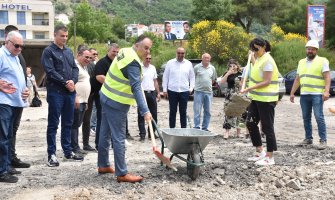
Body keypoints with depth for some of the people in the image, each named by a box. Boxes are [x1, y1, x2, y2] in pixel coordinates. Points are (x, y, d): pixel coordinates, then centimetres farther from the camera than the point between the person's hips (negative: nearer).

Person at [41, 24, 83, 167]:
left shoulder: (69, 51, 16)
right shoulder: (48, 51, -4)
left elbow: (75, 68, 12)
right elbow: (50, 71, -13)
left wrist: (73, 81, -7)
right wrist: (65, 82, -15)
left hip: (70, 92, 6)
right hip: (55, 92, -6)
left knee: (68, 123, 12)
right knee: (53, 124, -2)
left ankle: (68, 151, 22)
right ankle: (51, 154, 3)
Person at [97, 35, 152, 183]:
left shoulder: (125, 51, 7)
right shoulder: (133, 62, -22)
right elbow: (136, 88, -30)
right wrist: (145, 111, -34)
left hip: (107, 96, 10)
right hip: (117, 103, -10)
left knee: (105, 133, 16)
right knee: (119, 138, -6)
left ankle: (103, 165, 28)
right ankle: (122, 174, -1)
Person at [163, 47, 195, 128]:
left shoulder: (189, 64, 8)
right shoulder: (170, 63, 4)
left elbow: (192, 77, 13)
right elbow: (165, 77, 6)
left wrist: (191, 88, 1)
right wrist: (164, 90, 1)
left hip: (184, 91, 1)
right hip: (172, 90, -1)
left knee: (183, 112, 5)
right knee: (172, 111, 5)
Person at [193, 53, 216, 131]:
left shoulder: (212, 68, 10)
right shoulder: (197, 67, -1)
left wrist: (208, 85, 11)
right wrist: (196, 85, 3)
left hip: (209, 92, 4)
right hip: (199, 91, -4)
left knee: (207, 111, 8)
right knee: (197, 111, -4)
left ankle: (205, 128, 16)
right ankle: (197, 127, 1)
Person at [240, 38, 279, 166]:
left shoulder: (267, 61, -16)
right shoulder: (259, 59, 12)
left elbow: (266, 82, -22)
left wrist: (250, 88, -23)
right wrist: (252, 59, 21)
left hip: (266, 99, -10)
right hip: (256, 98, 10)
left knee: (267, 127, -3)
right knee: (251, 123, 12)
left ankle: (270, 157, 6)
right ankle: (260, 152, 22)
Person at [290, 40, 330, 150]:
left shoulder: (322, 61, 1)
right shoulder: (301, 62, 18)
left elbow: (327, 77, -7)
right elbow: (297, 79, 21)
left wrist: (326, 91, -20)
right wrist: (292, 93, 16)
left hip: (317, 94, -6)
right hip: (304, 95, 6)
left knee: (319, 117, -9)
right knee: (306, 118, 9)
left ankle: (323, 140, -5)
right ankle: (308, 138, 17)